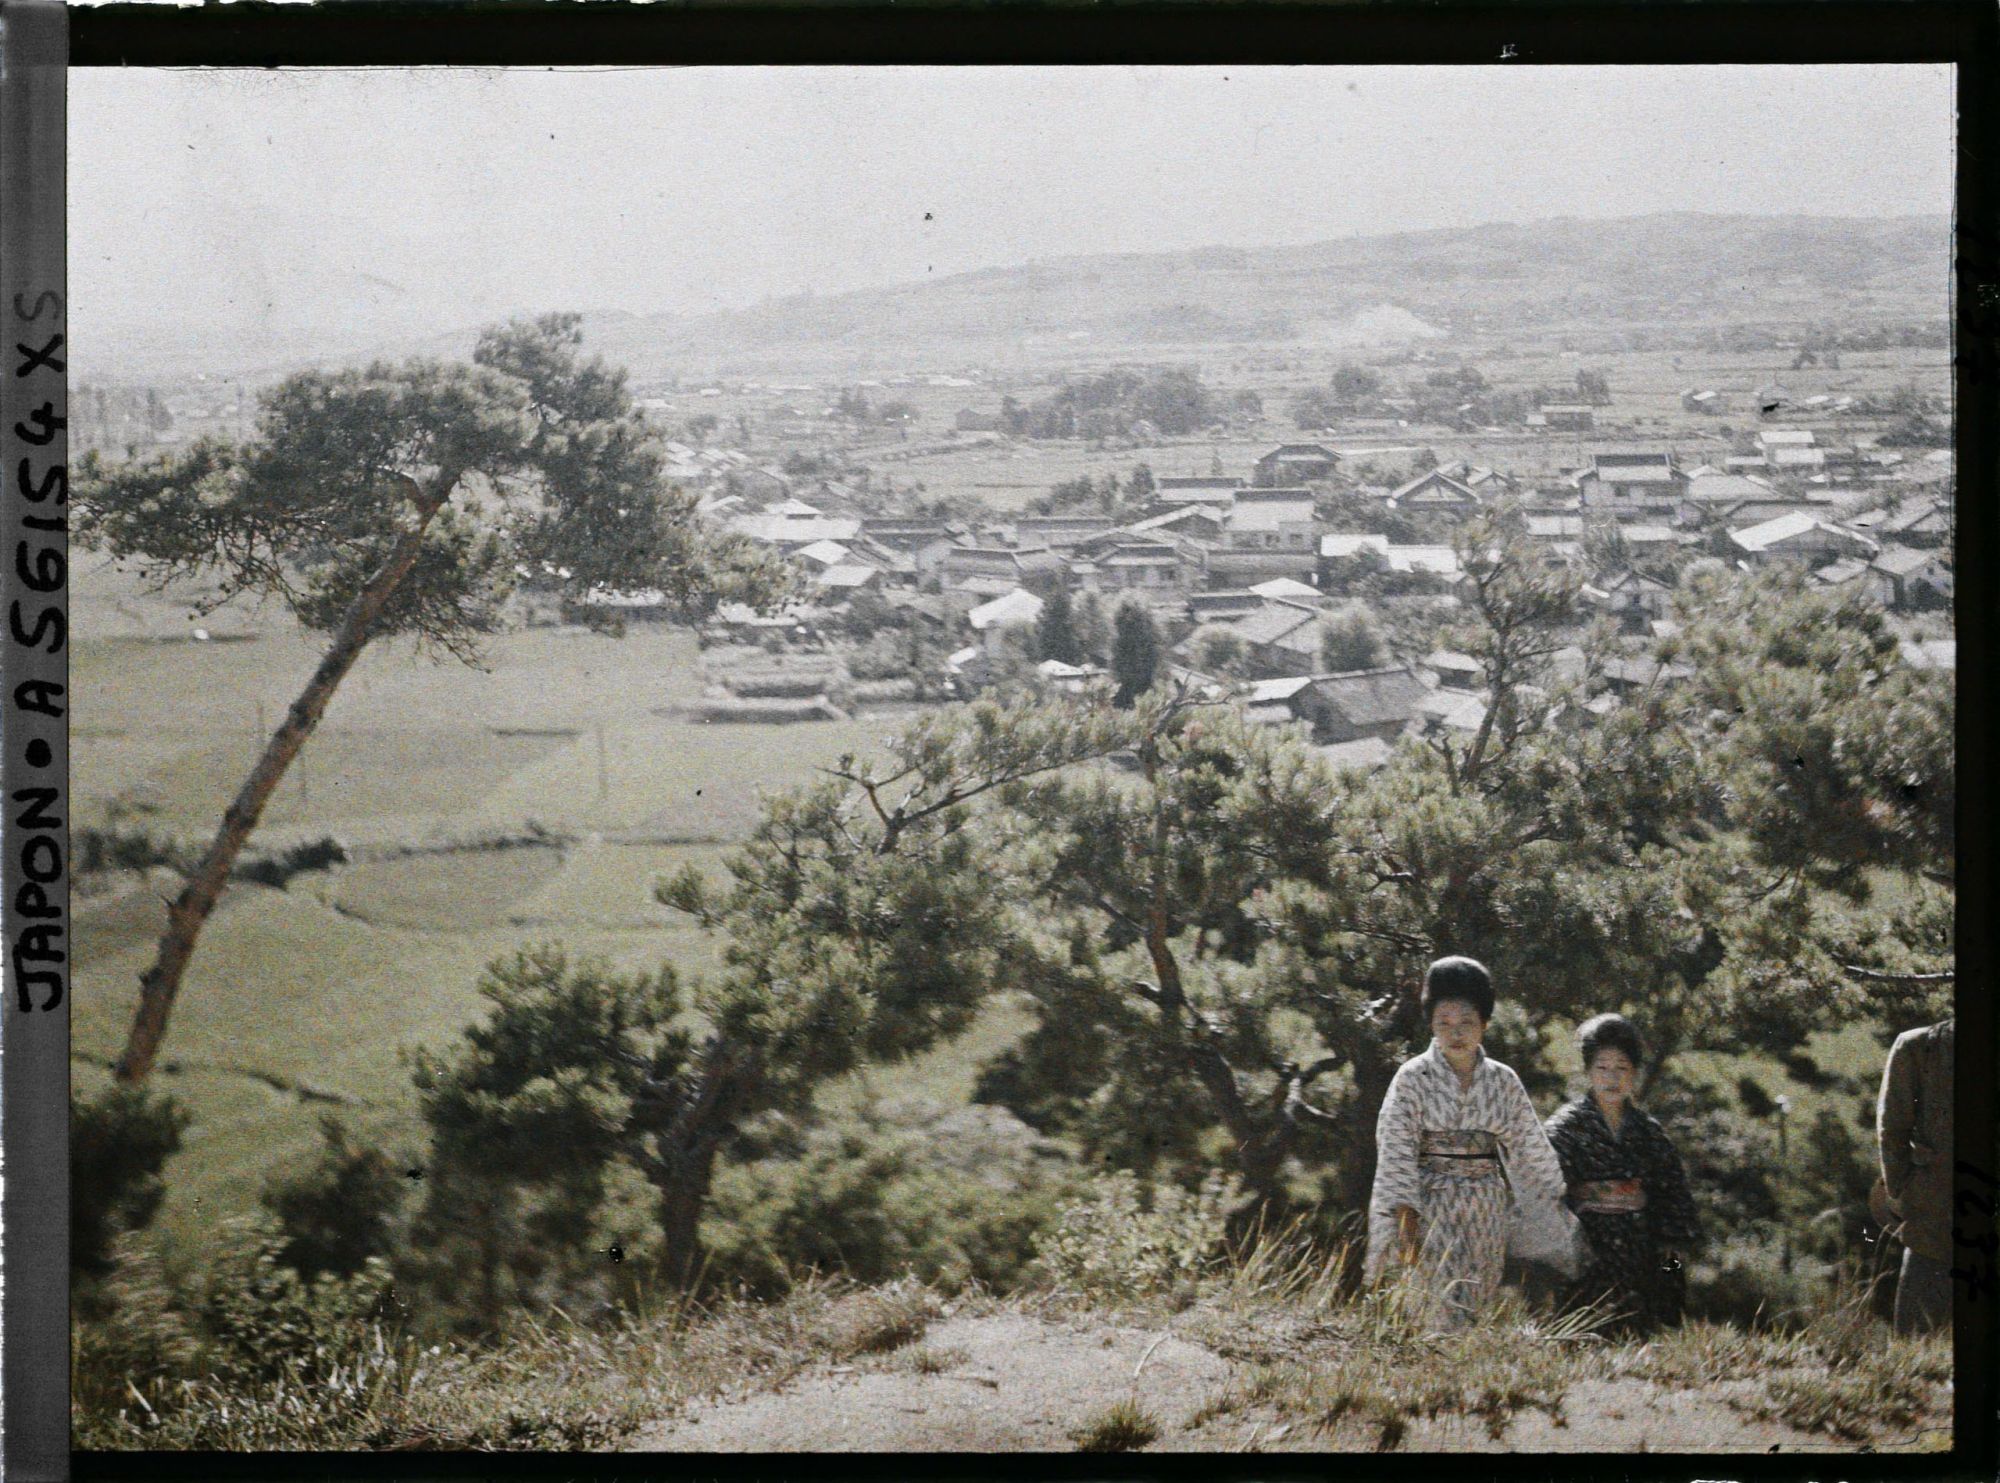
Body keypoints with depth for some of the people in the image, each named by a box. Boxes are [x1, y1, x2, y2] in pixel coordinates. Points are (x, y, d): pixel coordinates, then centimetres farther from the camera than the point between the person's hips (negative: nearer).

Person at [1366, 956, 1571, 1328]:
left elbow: (1531, 1148, 13)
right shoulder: (1413, 1078, -3)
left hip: (1488, 1212, 4)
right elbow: (1395, 1153, -8)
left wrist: (1561, 1210, 11)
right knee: (1447, 1311, -13)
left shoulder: (1503, 1081, 8)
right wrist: (1406, 1220, -17)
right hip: (1433, 1209, -4)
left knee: (1482, 1309, 3)